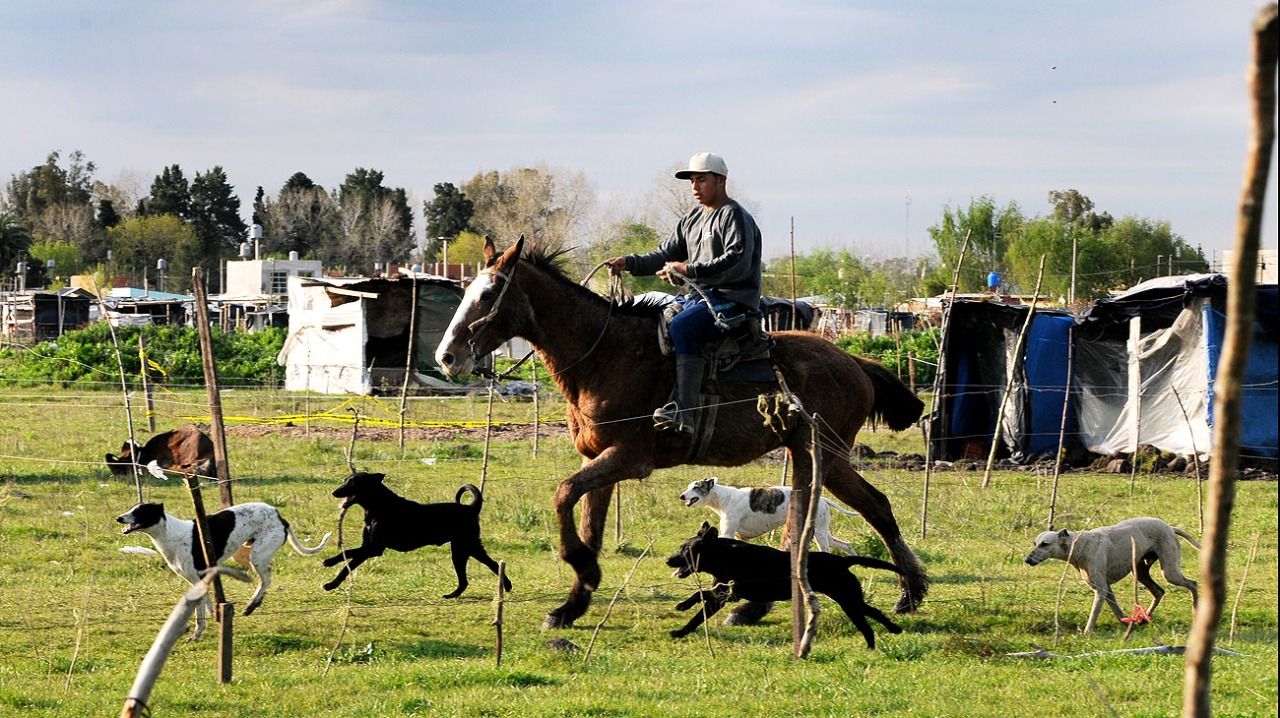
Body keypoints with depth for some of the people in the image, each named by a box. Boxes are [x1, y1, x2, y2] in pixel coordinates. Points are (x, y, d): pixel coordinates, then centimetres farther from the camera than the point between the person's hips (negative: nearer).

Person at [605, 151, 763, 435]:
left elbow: (738, 263, -20)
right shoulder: (692, 219, 20)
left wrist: (689, 270, -24)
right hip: (696, 296, 10)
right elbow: (665, 255, 19)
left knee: (682, 325, -35)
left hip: (733, 300, -10)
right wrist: (630, 262, 0)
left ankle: (684, 413, -46)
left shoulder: (735, 217, -6)